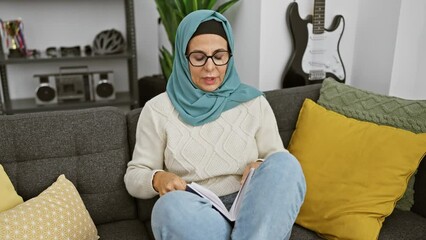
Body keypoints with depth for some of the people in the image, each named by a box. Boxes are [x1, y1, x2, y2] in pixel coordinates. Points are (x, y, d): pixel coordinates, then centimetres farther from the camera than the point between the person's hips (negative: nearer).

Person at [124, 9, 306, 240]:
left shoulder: (255, 102, 7)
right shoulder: (158, 109, 3)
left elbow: (280, 164, 11)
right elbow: (134, 176, 7)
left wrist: (262, 168, -14)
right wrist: (157, 178, -17)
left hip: (252, 213, 2)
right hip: (191, 217, -1)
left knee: (285, 163, -27)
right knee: (171, 205, -36)